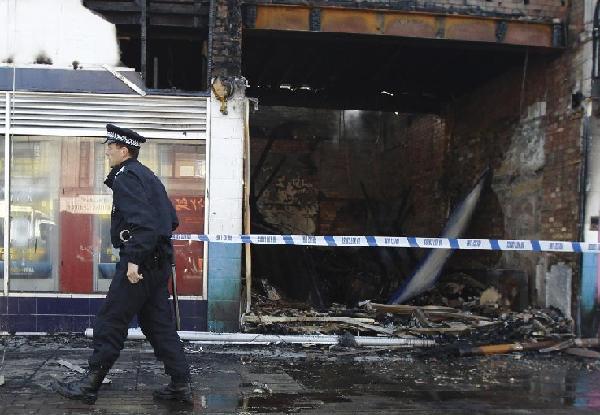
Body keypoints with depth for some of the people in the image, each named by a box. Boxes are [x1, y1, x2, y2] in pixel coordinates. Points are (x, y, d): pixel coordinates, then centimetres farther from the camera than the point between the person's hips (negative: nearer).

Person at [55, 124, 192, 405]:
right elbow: (171, 220, 21)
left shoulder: (125, 176, -11)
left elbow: (141, 220, -24)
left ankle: (89, 386, 7)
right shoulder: (148, 176, 19)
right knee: (158, 323, 12)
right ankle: (181, 385, 13)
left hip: (139, 263, -10)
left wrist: (134, 259, -26)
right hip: (158, 262, 10)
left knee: (110, 323, -1)